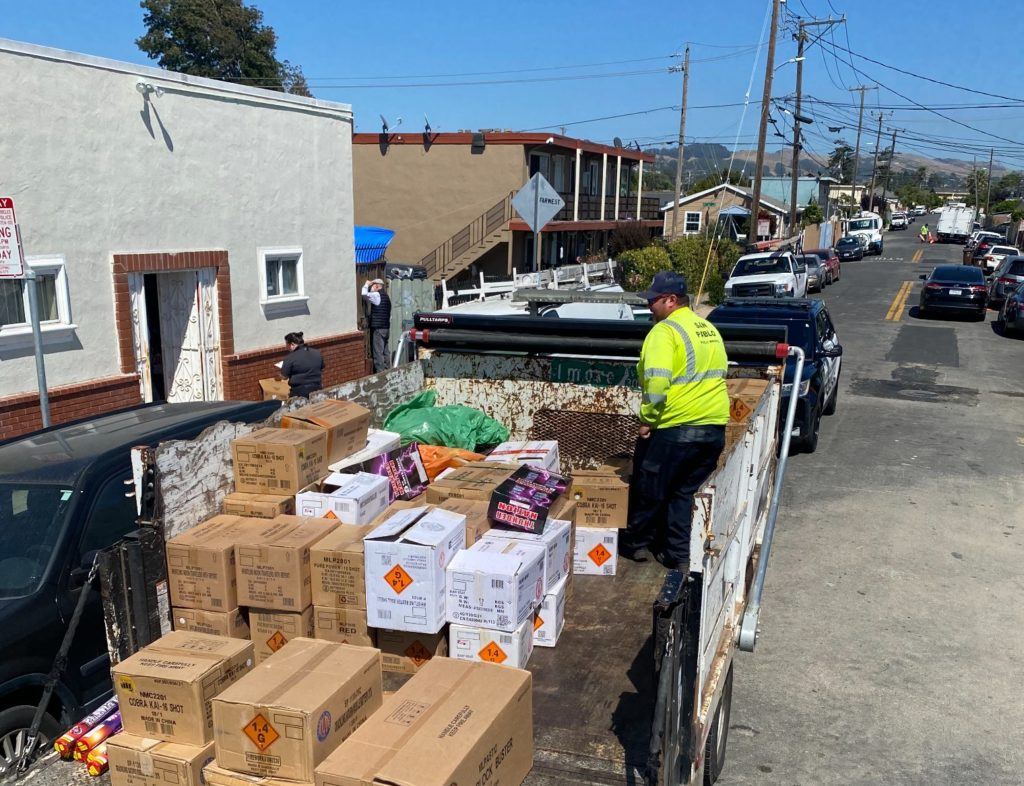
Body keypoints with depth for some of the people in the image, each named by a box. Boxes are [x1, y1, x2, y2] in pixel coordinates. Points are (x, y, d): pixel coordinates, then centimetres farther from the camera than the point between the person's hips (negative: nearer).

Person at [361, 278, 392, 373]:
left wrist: (366, 285, -3)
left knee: (378, 353, -8)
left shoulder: (377, 295, -11)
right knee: (385, 352, 11)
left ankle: (380, 373, -10)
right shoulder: (385, 296, 18)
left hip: (378, 328, -9)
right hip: (386, 328, 9)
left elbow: (364, 294, -21)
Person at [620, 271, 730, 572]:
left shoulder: (665, 331, -12)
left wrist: (648, 419, -14)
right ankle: (677, 556, 19)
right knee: (683, 492, 17)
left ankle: (636, 544, 28)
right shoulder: (709, 329, 14)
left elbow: (657, 380, -25)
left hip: (674, 426, -7)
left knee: (648, 489, 12)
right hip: (715, 427, 7)